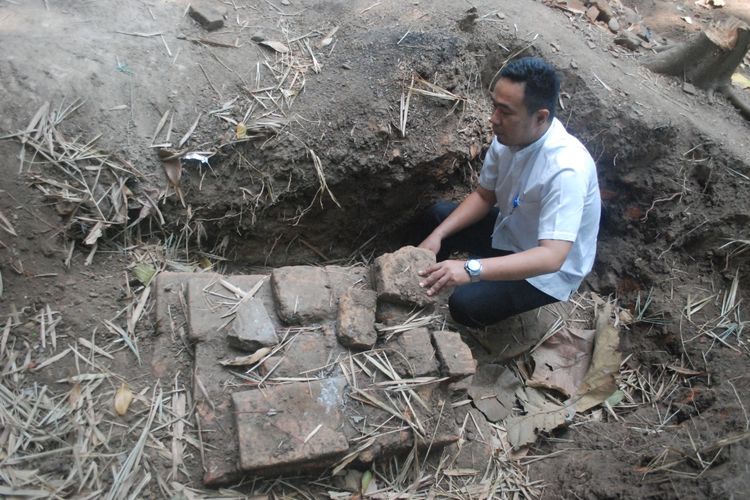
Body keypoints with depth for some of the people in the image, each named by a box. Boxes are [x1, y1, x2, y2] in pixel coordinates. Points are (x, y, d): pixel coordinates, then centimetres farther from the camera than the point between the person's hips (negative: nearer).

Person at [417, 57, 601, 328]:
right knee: (438, 216, 7)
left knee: (466, 305, -25)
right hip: (511, 231, 7)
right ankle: (428, 288, 26)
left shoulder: (566, 169, -36)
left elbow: (551, 257, -42)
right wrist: (437, 235, -12)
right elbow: (484, 195, 0)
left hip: (548, 271, -7)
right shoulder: (508, 137, -14)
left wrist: (471, 269, -52)